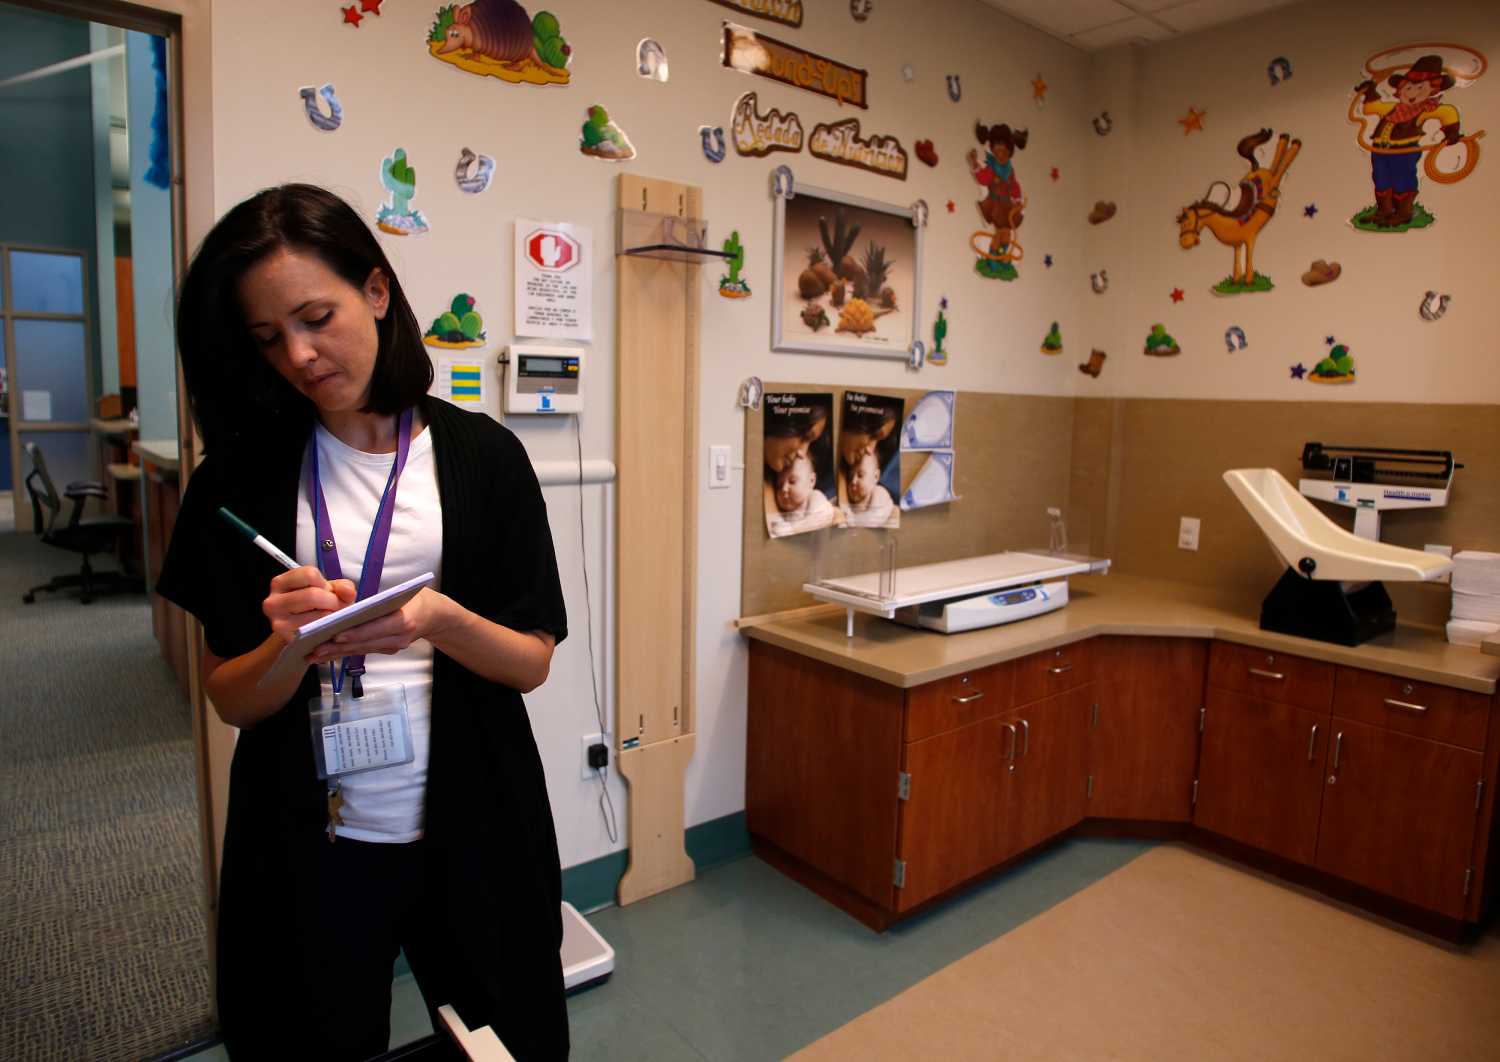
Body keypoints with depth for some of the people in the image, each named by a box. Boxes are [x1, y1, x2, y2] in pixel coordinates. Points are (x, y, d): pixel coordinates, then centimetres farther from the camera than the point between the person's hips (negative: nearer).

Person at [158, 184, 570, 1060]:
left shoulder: (483, 454, -5)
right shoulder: (243, 473, 0)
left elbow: (533, 662, -5)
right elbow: (231, 699, -1)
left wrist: (439, 621, -24)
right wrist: (291, 646, -22)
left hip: (470, 832, 0)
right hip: (307, 846, 1)